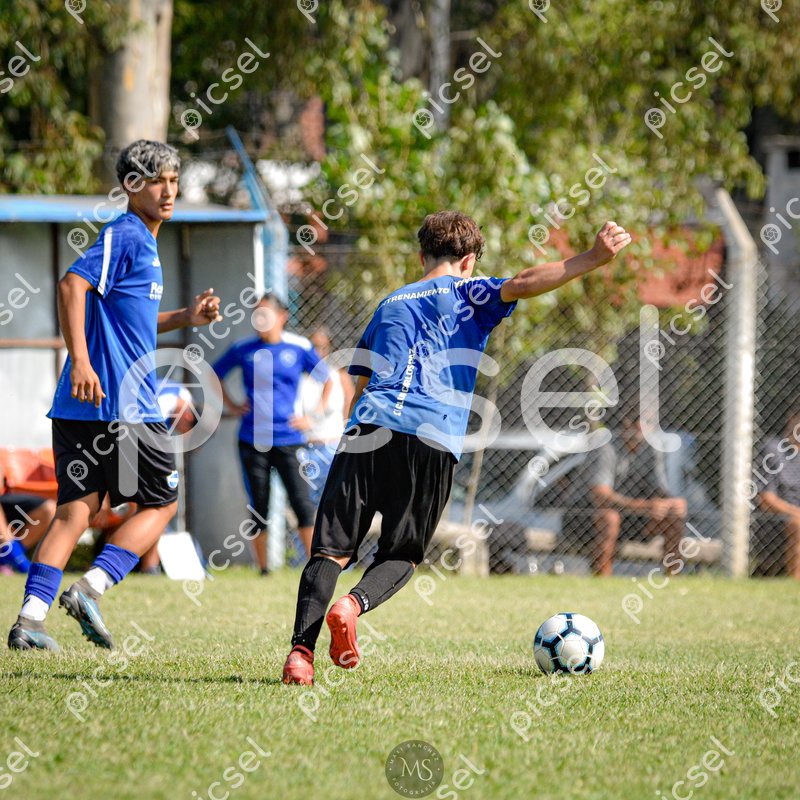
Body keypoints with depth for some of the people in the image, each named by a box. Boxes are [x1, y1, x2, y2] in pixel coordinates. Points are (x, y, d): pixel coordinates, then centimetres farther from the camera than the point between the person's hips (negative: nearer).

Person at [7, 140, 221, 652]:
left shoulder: (143, 242, 22)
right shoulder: (125, 236, -8)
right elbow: (73, 284, -21)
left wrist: (185, 318, 20)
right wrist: (81, 361, -29)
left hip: (82, 404, 9)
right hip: (121, 403, -9)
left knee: (76, 510, 4)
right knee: (160, 503, 3)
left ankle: (31, 617, -4)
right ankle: (90, 590, -7)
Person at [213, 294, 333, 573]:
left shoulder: (300, 348, 1)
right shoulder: (243, 349, 4)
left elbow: (327, 380, 12)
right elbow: (215, 374, 19)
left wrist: (317, 413, 3)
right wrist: (231, 405, 8)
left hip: (288, 438, -1)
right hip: (253, 441, 1)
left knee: (302, 502, -8)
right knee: (258, 507, 5)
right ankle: (263, 569, 13)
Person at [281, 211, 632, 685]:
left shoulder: (391, 304, 26)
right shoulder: (467, 294, 15)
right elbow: (521, 285, -4)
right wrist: (595, 258, -11)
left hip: (369, 431, 3)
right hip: (432, 443, -3)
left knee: (333, 550, 1)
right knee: (402, 556, 11)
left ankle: (301, 649, -19)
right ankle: (353, 605, -20)